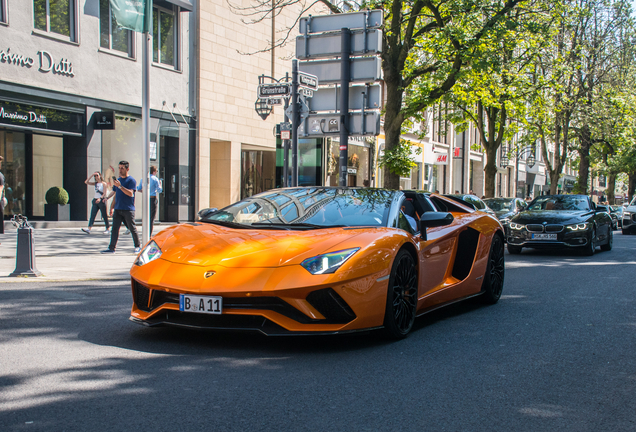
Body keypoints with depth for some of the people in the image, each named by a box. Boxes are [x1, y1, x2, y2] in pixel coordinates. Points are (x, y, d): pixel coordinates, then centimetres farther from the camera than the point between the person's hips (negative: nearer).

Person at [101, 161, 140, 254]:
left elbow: (130, 193, -18)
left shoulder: (131, 180, -4)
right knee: (114, 228, 0)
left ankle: (137, 247, 14)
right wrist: (112, 208, 17)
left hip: (128, 210, -6)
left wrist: (119, 186, -24)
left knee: (132, 228, 1)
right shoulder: (118, 180, 16)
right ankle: (111, 248, 1)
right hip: (118, 209, 6)